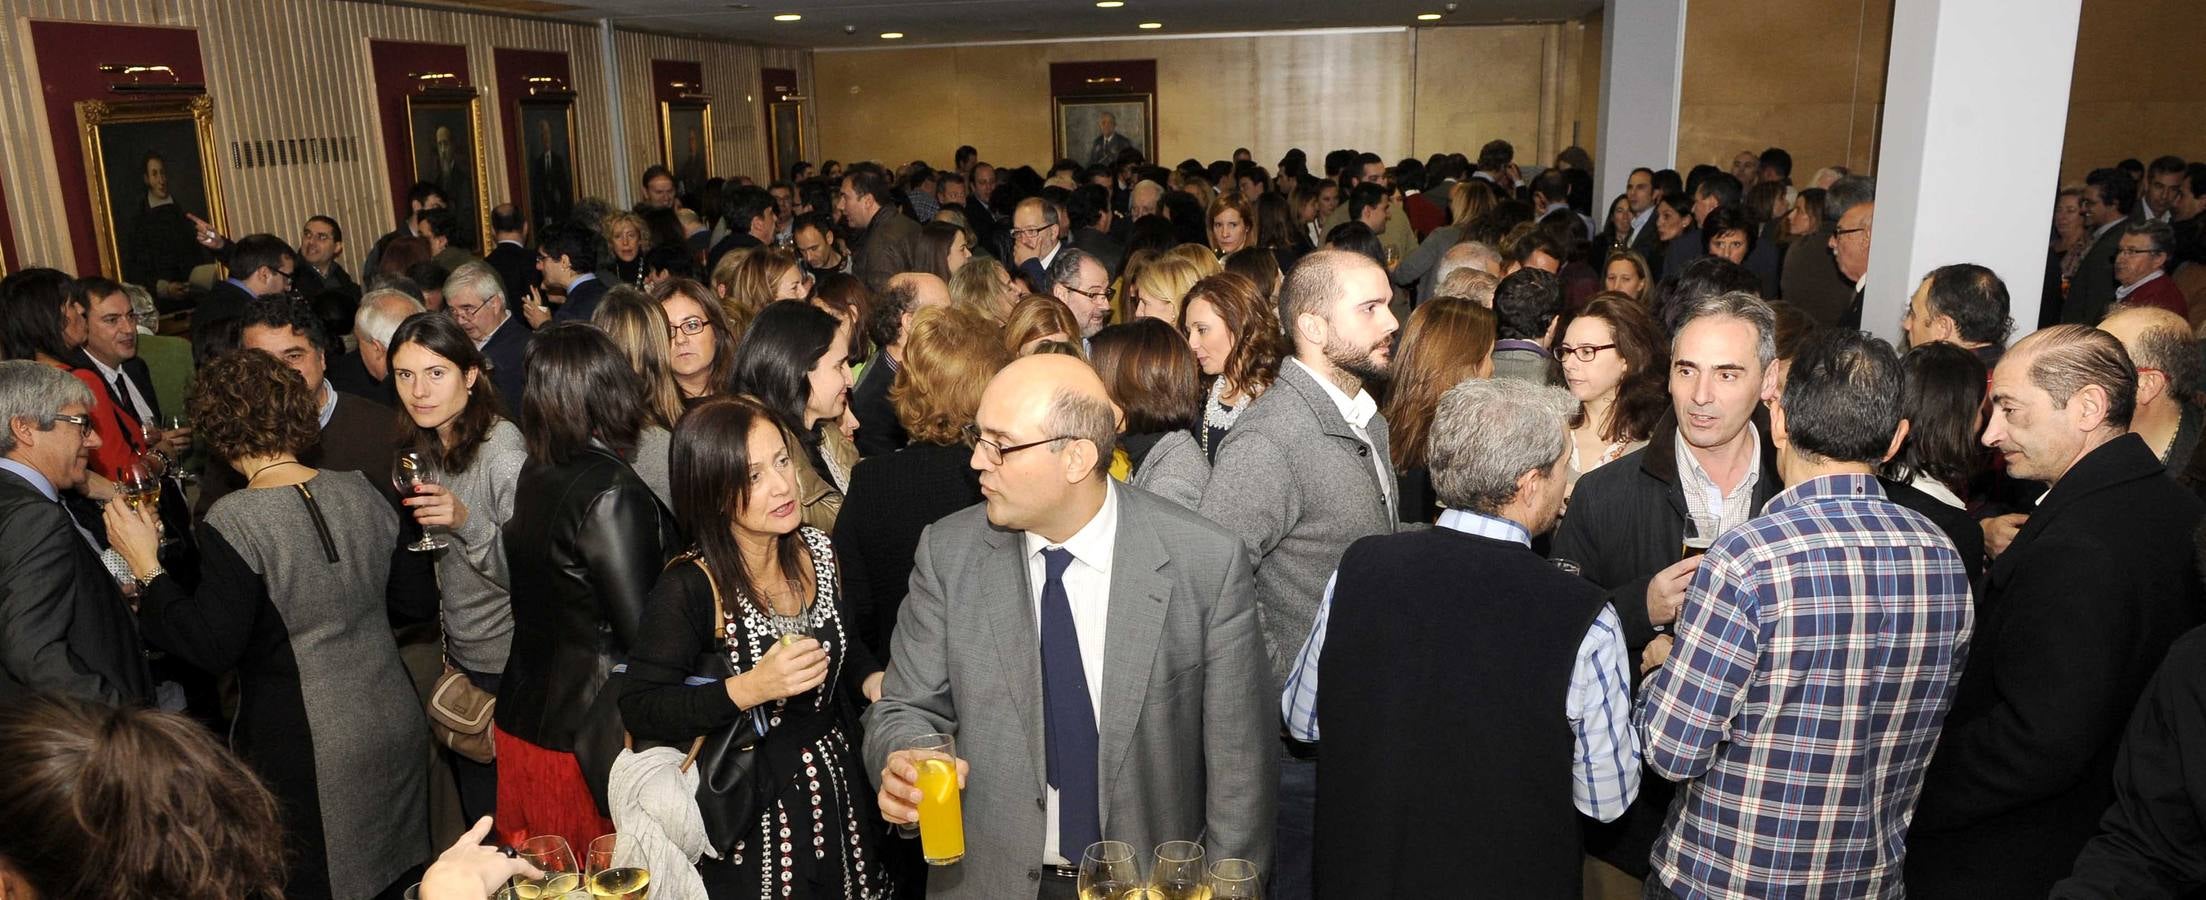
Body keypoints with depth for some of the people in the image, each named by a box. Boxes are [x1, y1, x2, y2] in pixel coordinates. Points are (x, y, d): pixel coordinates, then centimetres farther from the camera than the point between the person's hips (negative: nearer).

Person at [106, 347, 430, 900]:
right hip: (396, 725, 5)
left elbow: (213, 649, -17)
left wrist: (147, 567, -10)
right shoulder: (360, 491, -2)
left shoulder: (234, 522, -18)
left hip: (307, 752, -5)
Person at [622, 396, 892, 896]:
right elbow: (639, 712, -20)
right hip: (748, 809, -5)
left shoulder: (817, 550, -3)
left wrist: (872, 680, -6)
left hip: (839, 788, 6)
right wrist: (747, 689, -31)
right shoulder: (687, 588, -21)